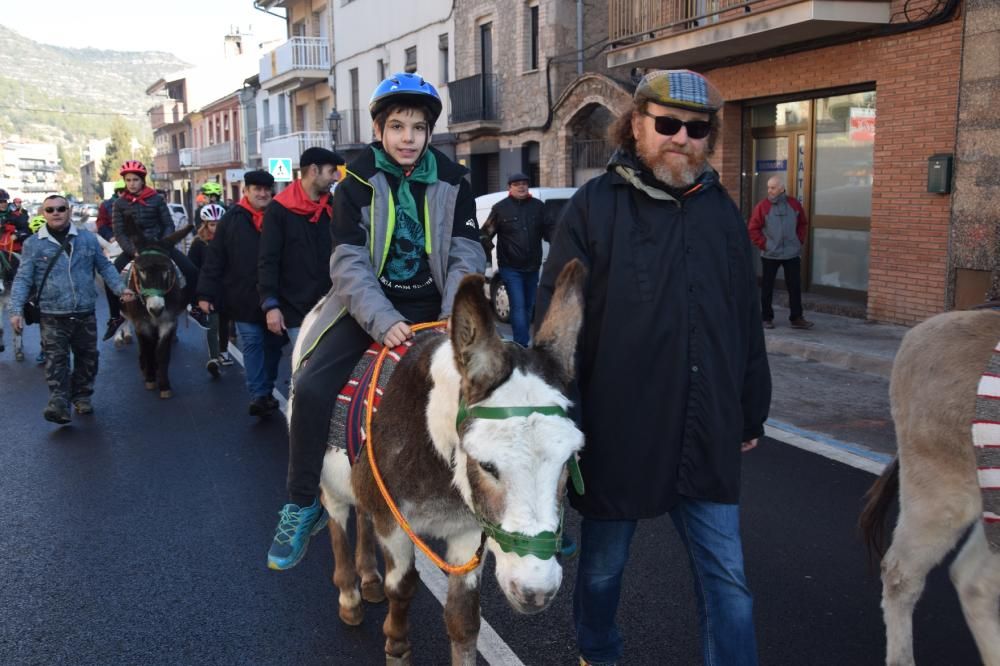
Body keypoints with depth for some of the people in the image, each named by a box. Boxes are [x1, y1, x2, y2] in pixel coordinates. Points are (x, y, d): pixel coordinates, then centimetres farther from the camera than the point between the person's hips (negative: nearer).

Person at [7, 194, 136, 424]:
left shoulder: (88, 239, 6)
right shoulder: (33, 244, 2)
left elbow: (105, 267, 13)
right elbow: (23, 279, 1)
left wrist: (120, 288, -2)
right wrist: (16, 310, -9)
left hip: (86, 313, 2)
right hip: (53, 316, -2)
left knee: (87, 357, 11)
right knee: (56, 359, -8)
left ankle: (82, 396, 27)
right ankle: (59, 402, -12)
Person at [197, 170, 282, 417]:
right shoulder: (232, 219, -1)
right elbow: (214, 259, -1)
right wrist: (206, 293, -6)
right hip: (244, 298, -2)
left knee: (273, 344, 10)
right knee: (252, 344, -1)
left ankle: (267, 391, 25)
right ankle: (258, 395, 1)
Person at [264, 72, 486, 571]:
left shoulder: (452, 182, 1)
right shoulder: (357, 185, -4)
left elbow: (466, 255, -4)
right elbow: (351, 264, -12)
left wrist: (455, 315, -21)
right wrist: (383, 321, -27)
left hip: (434, 306, 2)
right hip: (372, 305, -1)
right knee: (311, 386, -20)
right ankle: (302, 506, -2)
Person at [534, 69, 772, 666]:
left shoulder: (723, 213, 7)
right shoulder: (594, 207, -7)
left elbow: (748, 325, 13)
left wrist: (752, 415, 15)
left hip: (708, 439, 3)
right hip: (616, 435, -2)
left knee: (728, 582, 6)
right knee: (603, 567, 17)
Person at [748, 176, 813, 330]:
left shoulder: (794, 204, 3)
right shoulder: (762, 206, -5)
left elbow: (803, 224, 14)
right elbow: (753, 229, -4)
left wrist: (800, 241, 5)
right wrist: (763, 244, -10)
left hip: (792, 254, 2)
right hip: (769, 255, -2)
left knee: (795, 287, 3)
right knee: (767, 288, 4)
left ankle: (796, 318, 10)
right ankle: (767, 318, 14)